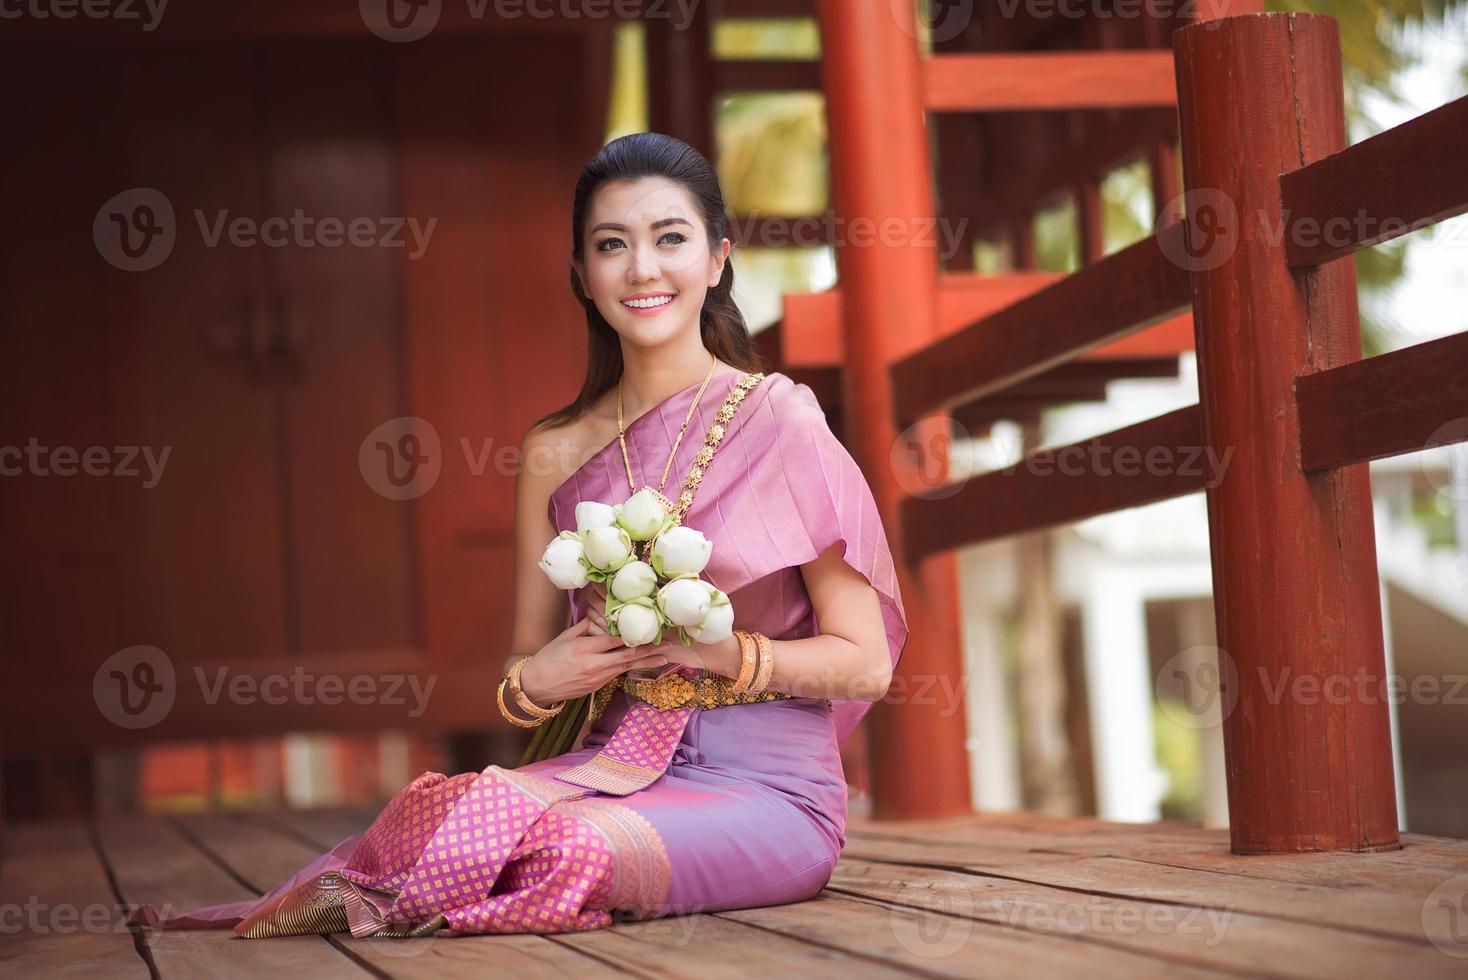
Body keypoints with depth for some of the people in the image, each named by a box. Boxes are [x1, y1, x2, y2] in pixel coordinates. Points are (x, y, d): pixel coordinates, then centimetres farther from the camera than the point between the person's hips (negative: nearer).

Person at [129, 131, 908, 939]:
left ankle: (383, 901, -6)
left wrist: (722, 651, -17)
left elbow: (864, 662, -2)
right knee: (436, 809, -32)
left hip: (766, 789, -2)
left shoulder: (780, 424, -3)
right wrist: (533, 684, -9)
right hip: (616, 765, 3)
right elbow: (523, 680, 15)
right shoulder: (554, 455, 9)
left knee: (564, 849, -34)